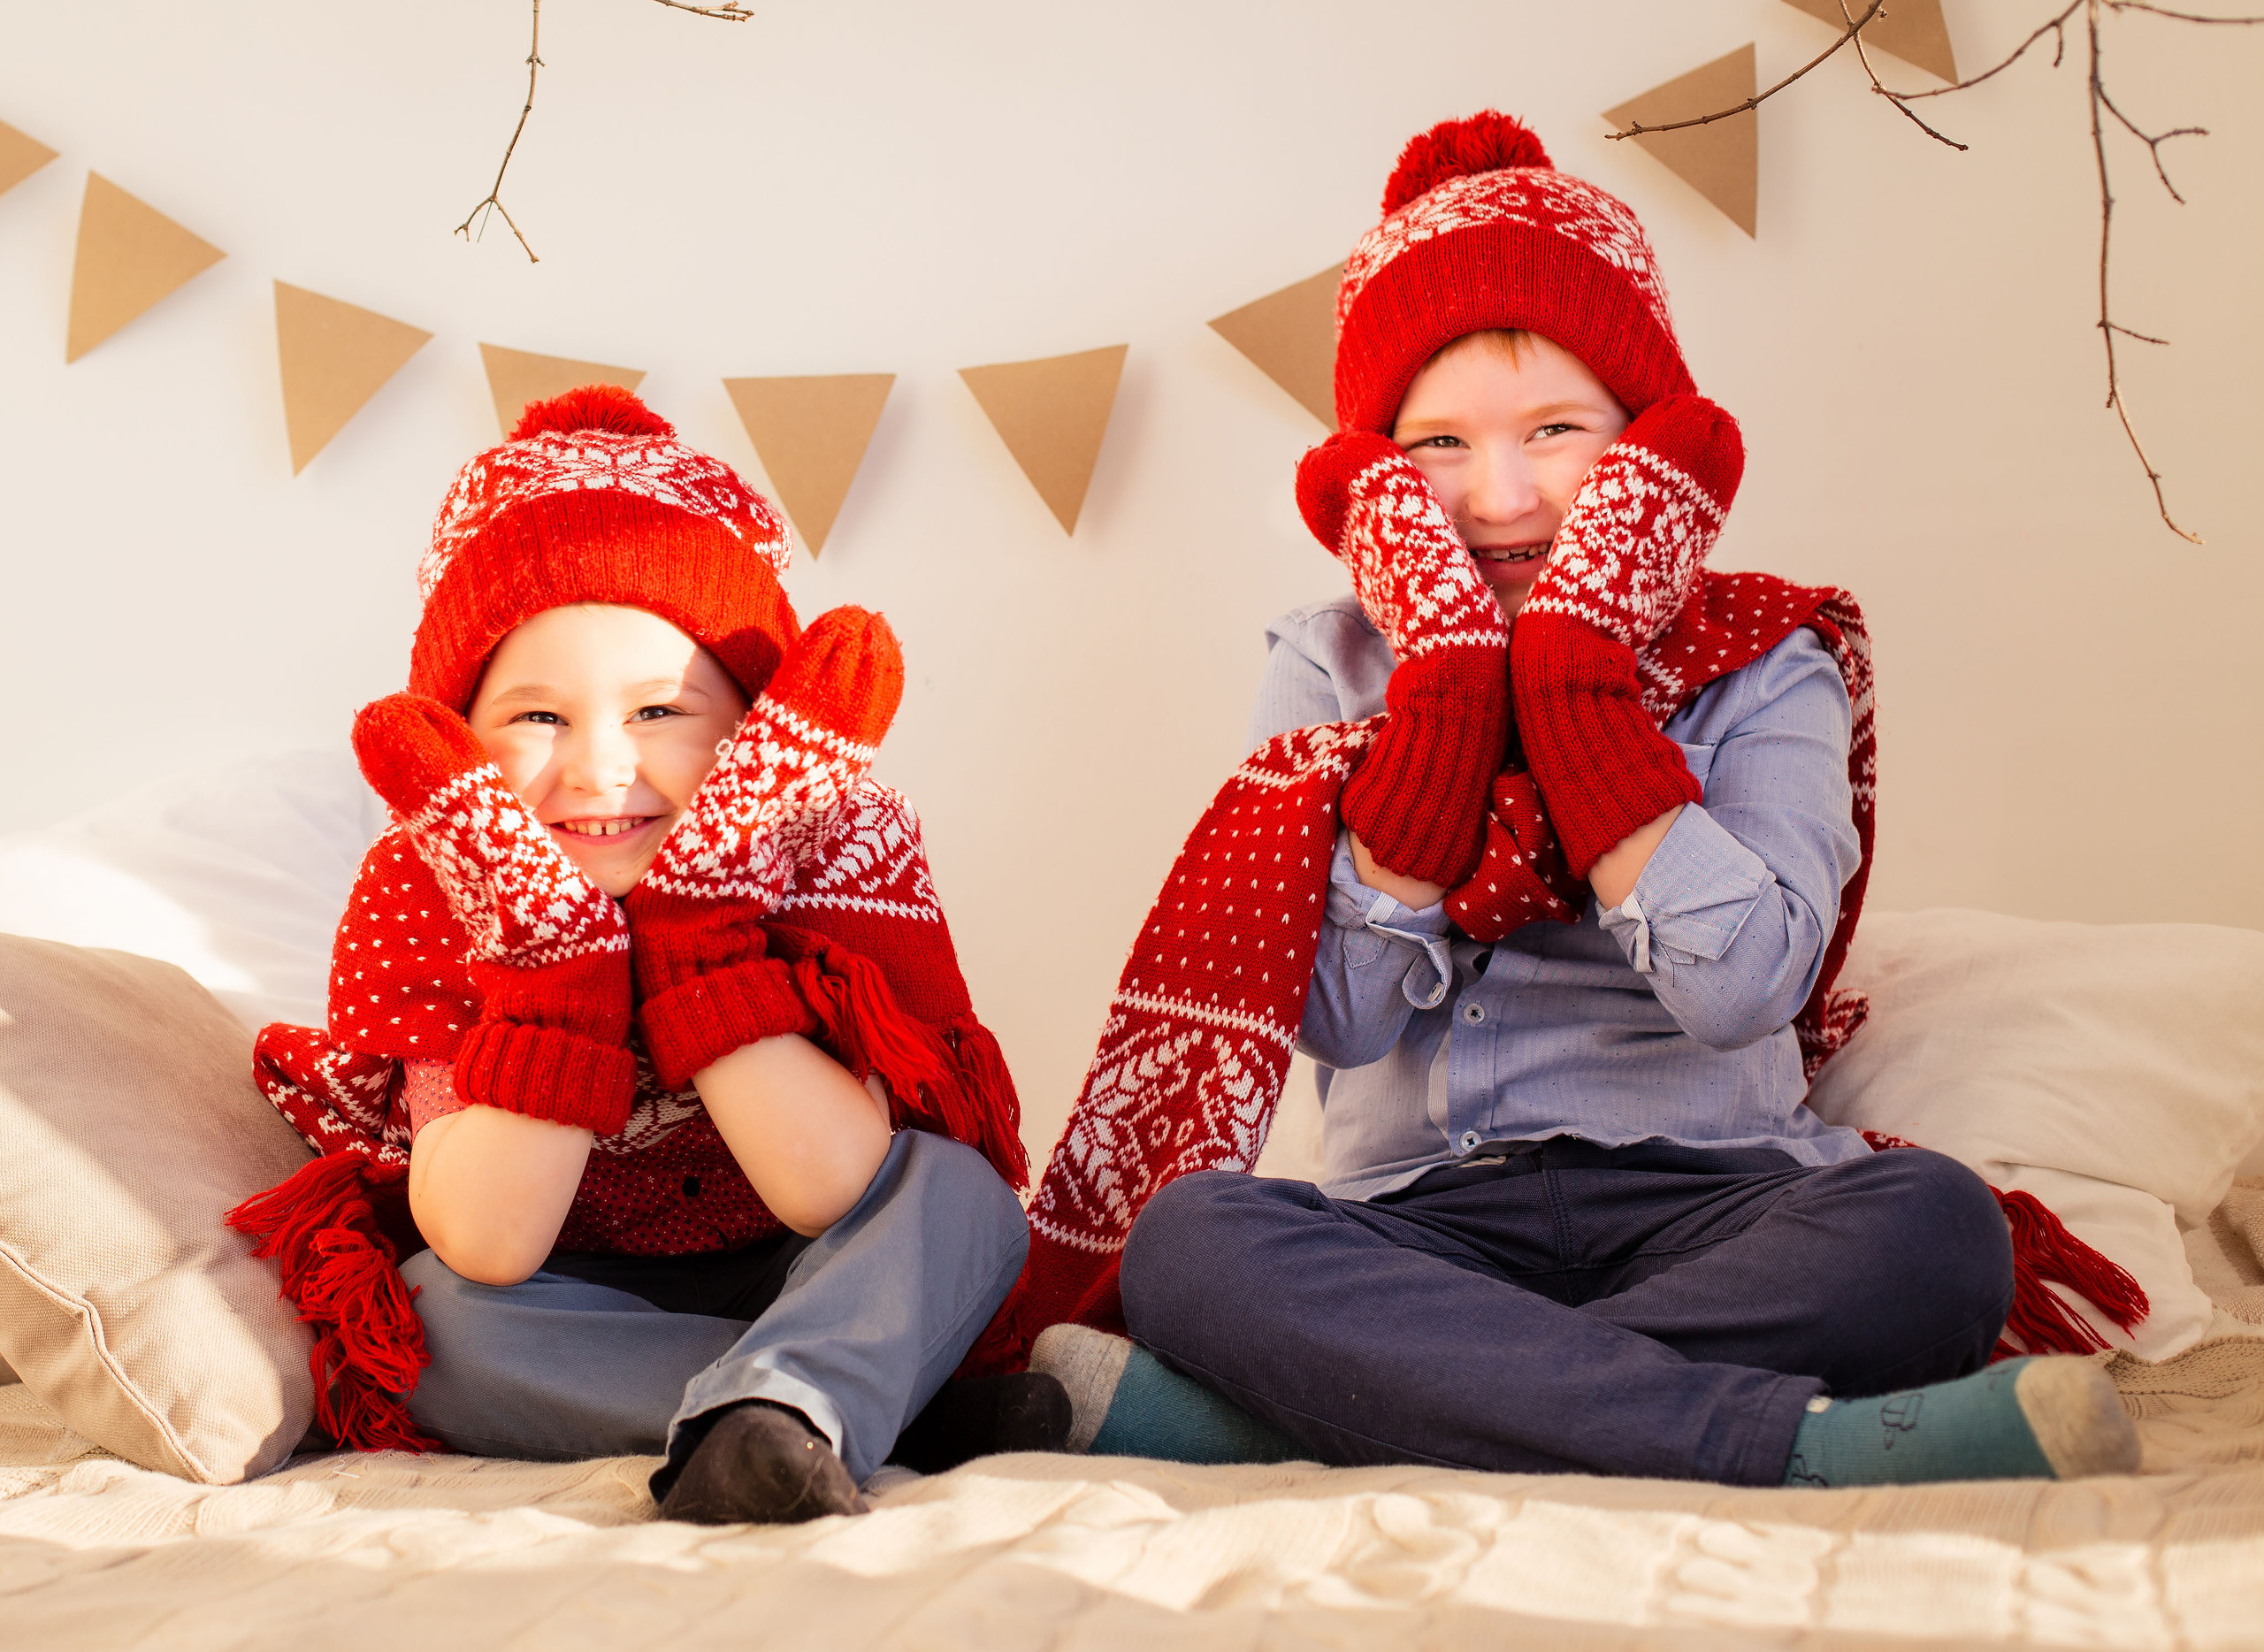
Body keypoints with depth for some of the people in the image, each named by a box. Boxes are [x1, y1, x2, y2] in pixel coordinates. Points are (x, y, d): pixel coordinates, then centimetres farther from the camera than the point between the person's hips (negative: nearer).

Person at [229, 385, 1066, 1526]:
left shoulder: (834, 842, -21)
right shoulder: (420, 893, -19)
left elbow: (829, 1193, -31)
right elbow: (488, 1250, -29)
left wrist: (698, 918, -38)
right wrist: (548, 948, -37)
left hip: (797, 1289, 0)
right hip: (588, 1317, 1)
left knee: (960, 1193, -25)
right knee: (433, 1315, -29)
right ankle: (906, 1405, -26)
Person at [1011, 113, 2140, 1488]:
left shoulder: (1762, 665, 5)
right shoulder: (1331, 666, 9)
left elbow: (1741, 987, -14)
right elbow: (1343, 1017, -6)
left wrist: (1572, 666, -12)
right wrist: (1452, 681, -10)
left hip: (1701, 1206, 0)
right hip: (1418, 1219, 0)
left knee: (1932, 1225, -32)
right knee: (1189, 1233, -29)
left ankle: (1227, 1413, -32)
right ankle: (1804, 1448, -35)